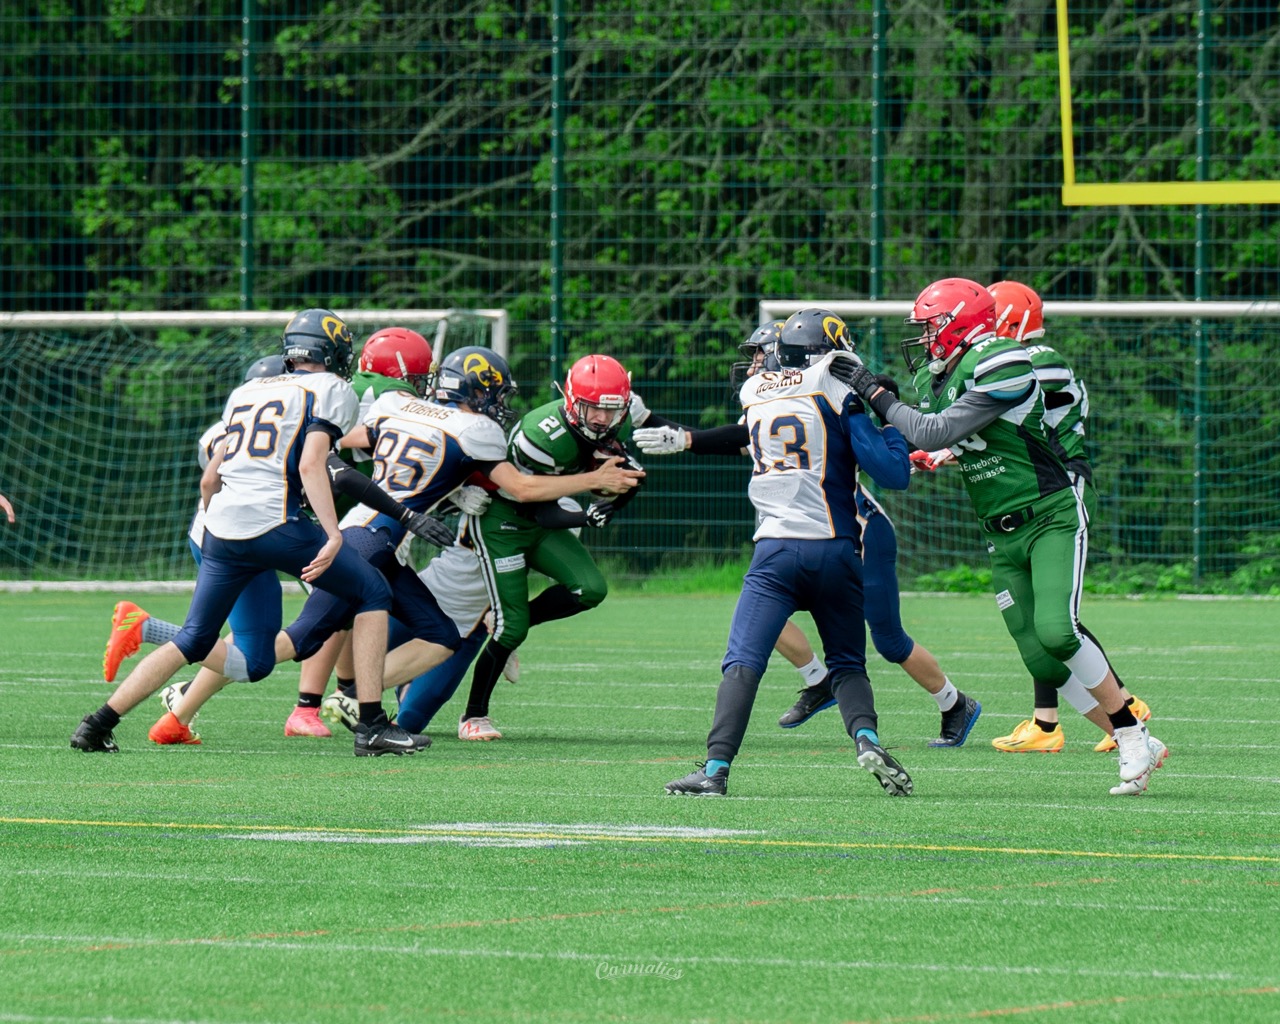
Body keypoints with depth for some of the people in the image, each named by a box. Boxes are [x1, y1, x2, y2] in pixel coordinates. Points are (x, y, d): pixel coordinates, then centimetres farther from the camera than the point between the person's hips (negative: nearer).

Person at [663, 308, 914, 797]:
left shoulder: (754, 392, 10)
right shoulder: (837, 395, 0)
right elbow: (892, 474, -4)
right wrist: (892, 423, 12)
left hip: (776, 551, 1)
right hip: (833, 548, -1)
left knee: (743, 663, -5)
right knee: (847, 664, 15)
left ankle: (716, 767, -20)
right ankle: (867, 738, -11)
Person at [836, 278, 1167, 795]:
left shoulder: (1000, 370, -19)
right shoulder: (935, 379, 7)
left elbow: (934, 434, -23)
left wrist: (875, 393, -16)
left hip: (1052, 519, -8)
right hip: (1002, 537, 8)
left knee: (1056, 632, -24)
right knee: (1040, 659, -2)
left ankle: (1134, 737, -9)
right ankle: (1137, 749, 7)